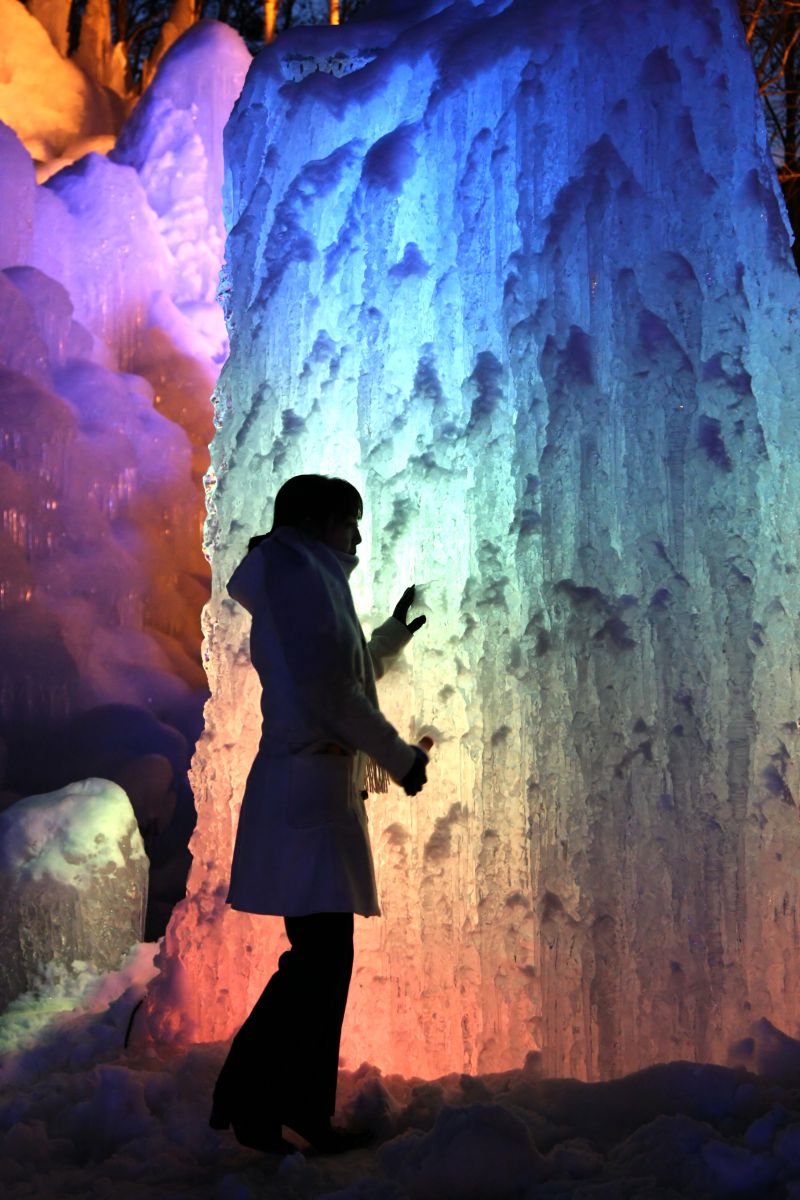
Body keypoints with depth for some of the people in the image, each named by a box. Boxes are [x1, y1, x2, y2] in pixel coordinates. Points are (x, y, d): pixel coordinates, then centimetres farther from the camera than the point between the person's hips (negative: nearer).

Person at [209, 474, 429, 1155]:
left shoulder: (304, 581, 23)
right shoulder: (299, 573, -8)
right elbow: (328, 690, -17)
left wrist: (390, 638, 45)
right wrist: (399, 757, -9)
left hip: (322, 787, 11)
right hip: (308, 786, -11)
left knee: (324, 959, 12)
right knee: (318, 957, -11)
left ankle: (303, 1113, 17)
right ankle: (251, 1109, -6)